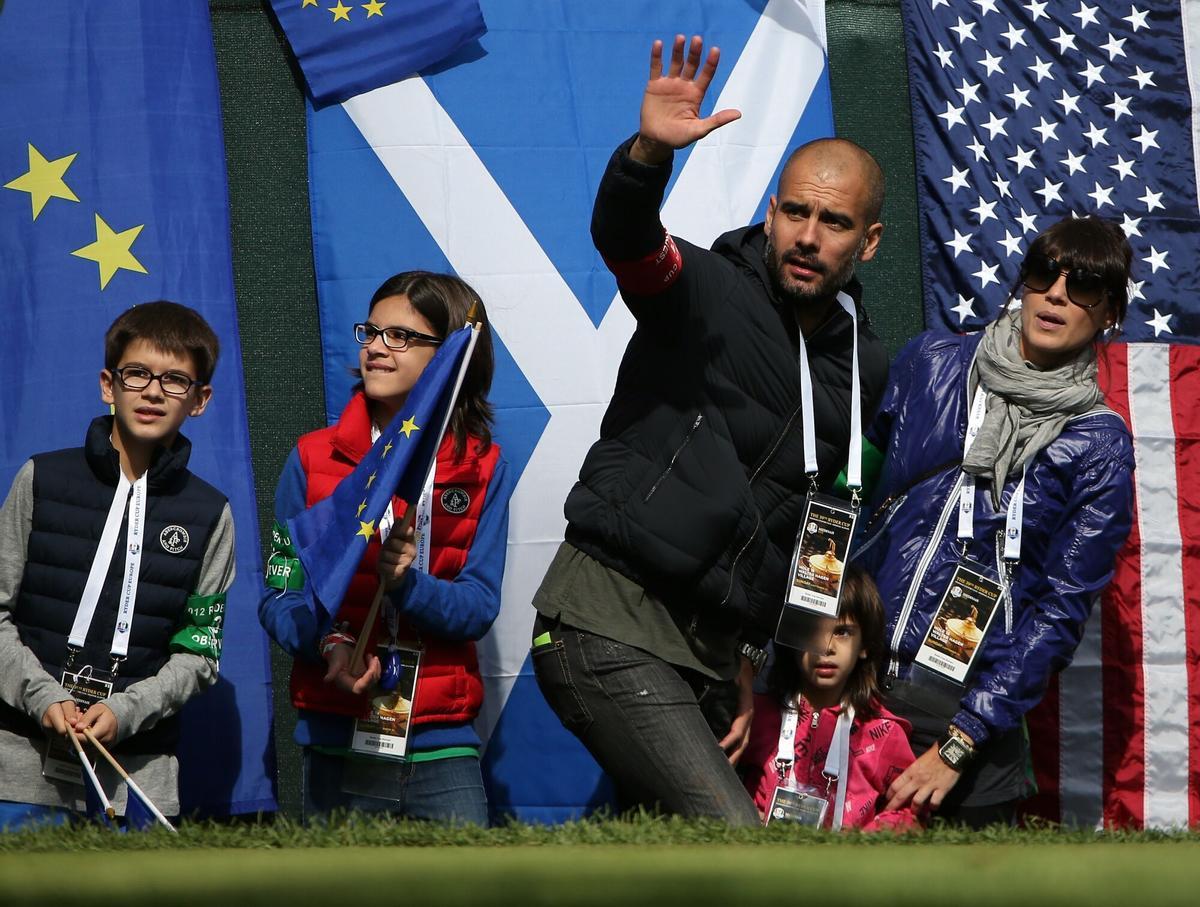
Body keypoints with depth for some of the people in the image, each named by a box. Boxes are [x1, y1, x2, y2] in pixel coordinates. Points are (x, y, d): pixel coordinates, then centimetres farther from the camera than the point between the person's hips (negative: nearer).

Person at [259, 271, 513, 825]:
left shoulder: (481, 468, 5)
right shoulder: (313, 460, 5)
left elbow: (479, 608, -2)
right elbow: (278, 596, 1)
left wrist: (408, 582, -21)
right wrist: (328, 642, -19)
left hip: (444, 745, 0)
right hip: (337, 743, 0)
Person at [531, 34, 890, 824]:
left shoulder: (863, 368, 14)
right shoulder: (710, 291, -3)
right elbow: (621, 235, -26)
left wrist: (752, 655, 13)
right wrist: (649, 153, -46)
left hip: (712, 648, 7)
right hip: (610, 619, -7)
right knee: (736, 844, -21)